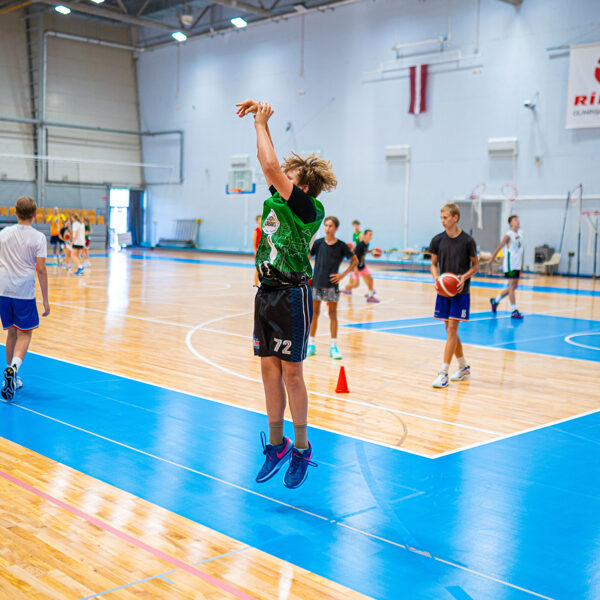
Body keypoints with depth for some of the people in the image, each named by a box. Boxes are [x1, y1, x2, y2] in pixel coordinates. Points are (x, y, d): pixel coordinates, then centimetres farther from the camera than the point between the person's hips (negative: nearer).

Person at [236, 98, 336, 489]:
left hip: (292, 295, -8)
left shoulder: (310, 210, -12)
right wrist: (260, 119, 9)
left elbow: (271, 168, -19)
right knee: (270, 369, 10)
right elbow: (270, 166, 17)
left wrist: (262, 124, -8)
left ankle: (302, 448, 11)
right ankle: (276, 444, 21)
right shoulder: (277, 201, 10)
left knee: (291, 371, -2)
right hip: (267, 292, 8)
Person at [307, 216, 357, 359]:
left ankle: (333, 347, 8)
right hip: (316, 283, 1)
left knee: (333, 314, 2)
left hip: (332, 285, -1)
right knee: (314, 313, 6)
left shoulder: (341, 246, -3)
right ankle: (311, 345, 16)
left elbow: (355, 261, 6)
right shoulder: (318, 243, 0)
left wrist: (343, 274, -3)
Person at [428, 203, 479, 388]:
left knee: (452, 329, -9)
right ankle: (464, 368, 28)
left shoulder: (467, 240, -8)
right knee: (451, 331, 10)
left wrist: (464, 277, -16)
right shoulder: (438, 240, 1)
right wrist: (437, 278, -9)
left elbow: (475, 265, 2)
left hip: (460, 291, -4)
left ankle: (443, 373, -7)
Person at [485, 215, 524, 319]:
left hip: (517, 264, 8)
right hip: (510, 264, -8)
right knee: (512, 286, -6)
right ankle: (514, 311, -3)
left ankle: (495, 300, 25)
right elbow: (499, 248, -9)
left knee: (514, 287, 11)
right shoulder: (509, 235, -11)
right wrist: (491, 260, -8)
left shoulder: (520, 233, 10)